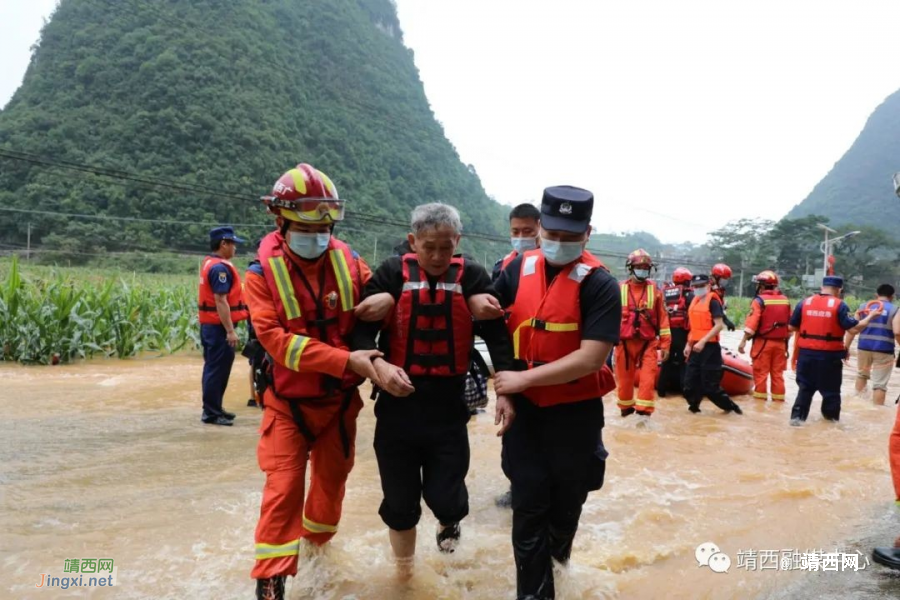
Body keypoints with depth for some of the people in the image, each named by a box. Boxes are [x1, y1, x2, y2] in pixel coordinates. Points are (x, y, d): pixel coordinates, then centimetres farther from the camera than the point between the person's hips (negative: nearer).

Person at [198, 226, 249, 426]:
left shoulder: (208, 263, 14)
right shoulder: (220, 267, -17)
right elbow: (220, 301, -23)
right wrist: (230, 331, -23)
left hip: (208, 325, 11)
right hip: (219, 326, -11)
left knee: (213, 367, 17)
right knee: (218, 369, -3)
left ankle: (213, 408, 28)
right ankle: (211, 413, 4)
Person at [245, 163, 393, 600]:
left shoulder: (350, 263, -5)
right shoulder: (262, 273, -13)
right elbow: (276, 339, -24)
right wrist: (346, 360, -31)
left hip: (340, 398, 4)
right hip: (288, 401, -3)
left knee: (333, 476, 20)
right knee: (283, 488, -5)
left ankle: (318, 537, 49)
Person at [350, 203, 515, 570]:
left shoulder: (472, 277, -3)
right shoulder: (393, 273, -5)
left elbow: (496, 335, -7)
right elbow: (361, 328, -9)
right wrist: (377, 364, -27)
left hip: (448, 406, 0)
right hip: (398, 404, 0)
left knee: (445, 499, 2)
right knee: (399, 503, 12)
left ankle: (449, 520, 43)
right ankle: (404, 571, 43)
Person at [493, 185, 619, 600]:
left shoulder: (599, 285, -14)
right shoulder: (518, 270, -1)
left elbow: (591, 358, -22)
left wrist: (524, 378, -21)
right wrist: (502, 392, -2)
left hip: (576, 413, -2)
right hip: (523, 410, 2)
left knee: (566, 502, 18)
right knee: (528, 507, 5)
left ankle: (555, 552, 49)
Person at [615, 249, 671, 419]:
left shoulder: (655, 290, 3)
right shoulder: (619, 289, 0)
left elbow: (663, 317, 4)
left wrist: (665, 343, 2)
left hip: (648, 342, 0)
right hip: (625, 342, 0)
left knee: (648, 378, -7)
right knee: (625, 378, 10)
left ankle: (644, 412, -2)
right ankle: (626, 408, 28)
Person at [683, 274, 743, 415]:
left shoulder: (713, 301, -9)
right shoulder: (694, 302, 15)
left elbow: (719, 325, -18)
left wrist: (703, 341, -24)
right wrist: (689, 345, 18)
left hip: (710, 348, -8)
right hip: (696, 347, 8)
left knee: (710, 385, -3)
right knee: (690, 382, 8)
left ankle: (730, 406, 15)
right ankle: (694, 406, 22)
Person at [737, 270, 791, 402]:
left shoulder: (759, 300, -11)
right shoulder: (785, 300, 7)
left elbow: (752, 323, -18)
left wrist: (743, 341, -17)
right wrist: (786, 340, 20)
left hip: (763, 342, -5)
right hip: (780, 343, 5)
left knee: (761, 373, 1)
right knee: (778, 374, 11)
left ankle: (760, 401, 2)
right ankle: (778, 400, 15)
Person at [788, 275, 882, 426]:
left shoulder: (804, 303, 3)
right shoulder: (839, 305, -7)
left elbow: (792, 327, 6)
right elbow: (854, 328, -10)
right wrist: (870, 316, 4)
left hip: (806, 353, 3)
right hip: (830, 355, -3)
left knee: (805, 387, 13)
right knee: (831, 390, 12)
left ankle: (797, 416, 9)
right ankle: (832, 419, 21)